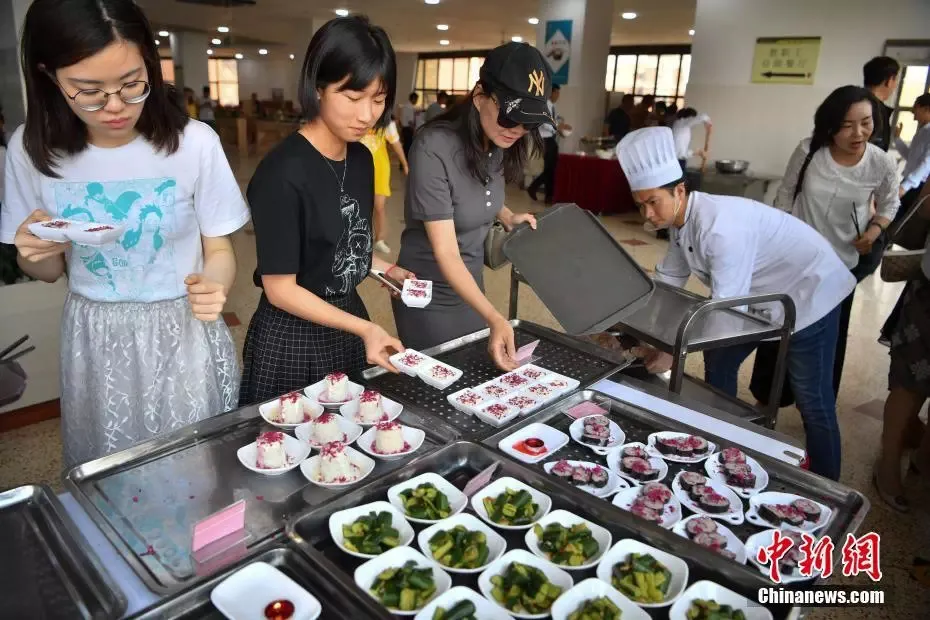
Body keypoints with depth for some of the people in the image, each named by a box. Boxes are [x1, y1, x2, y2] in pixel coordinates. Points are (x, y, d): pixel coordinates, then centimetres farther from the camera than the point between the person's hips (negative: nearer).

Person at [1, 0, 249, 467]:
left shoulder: (194, 142, -15)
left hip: (184, 335, -2)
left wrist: (213, 287, -27)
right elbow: (50, 271, 6)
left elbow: (219, 251, -5)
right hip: (94, 342, 3)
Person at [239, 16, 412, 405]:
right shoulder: (283, 174, -23)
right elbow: (280, 289, -20)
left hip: (348, 322, 7)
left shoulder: (362, 158, 0)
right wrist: (365, 328, -27)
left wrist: (386, 269, -2)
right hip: (292, 339, -7)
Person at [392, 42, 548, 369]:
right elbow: (446, 253, -29)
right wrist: (495, 318, -39)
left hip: (471, 282, 7)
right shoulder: (434, 149, -26)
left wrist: (507, 216, -2)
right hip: (431, 291, -7)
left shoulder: (500, 143, -5)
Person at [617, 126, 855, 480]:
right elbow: (667, 279, 3)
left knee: (812, 399, -4)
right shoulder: (680, 222, -7)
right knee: (719, 361, 13)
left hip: (810, 291, -9)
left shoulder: (721, 226, -34)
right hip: (761, 295, 9)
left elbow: (724, 307, -34)